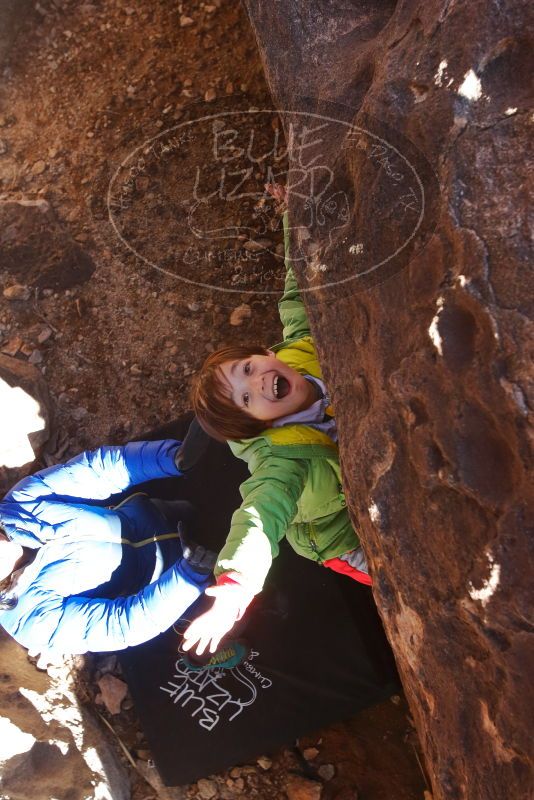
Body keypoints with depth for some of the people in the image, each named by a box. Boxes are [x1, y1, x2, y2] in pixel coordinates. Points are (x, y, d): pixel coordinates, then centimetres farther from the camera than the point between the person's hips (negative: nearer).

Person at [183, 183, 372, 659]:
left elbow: (301, 292, -9)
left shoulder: (304, 349, -19)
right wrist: (237, 583, -68)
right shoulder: (283, 457, -36)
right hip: (358, 536, -5)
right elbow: (261, 512, -51)